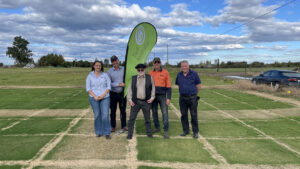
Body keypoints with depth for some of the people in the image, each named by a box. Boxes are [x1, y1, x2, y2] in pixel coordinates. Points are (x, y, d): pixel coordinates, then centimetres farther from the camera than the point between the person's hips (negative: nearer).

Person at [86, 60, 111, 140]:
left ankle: (107, 133, 3)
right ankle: (98, 132, 19)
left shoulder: (105, 75, 4)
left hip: (105, 97, 0)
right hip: (94, 98, 1)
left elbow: (109, 86, 1)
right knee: (97, 115, 3)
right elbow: (88, 88, 0)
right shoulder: (90, 76, 3)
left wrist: (103, 95, -12)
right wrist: (95, 96, -12)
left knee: (105, 115, -7)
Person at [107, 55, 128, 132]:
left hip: (122, 93, 1)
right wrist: (119, 84, -18)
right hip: (113, 93, -1)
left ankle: (123, 125, 21)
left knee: (123, 110, 9)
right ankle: (113, 126, 19)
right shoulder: (109, 71, -4)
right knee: (113, 110, 7)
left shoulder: (123, 69, 2)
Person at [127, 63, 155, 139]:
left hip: (146, 102, 0)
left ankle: (149, 133, 25)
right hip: (135, 102, 1)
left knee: (147, 119, 10)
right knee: (131, 118, 2)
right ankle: (129, 134, 13)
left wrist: (152, 97, 2)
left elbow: (153, 88, 9)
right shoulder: (133, 78, 3)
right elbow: (130, 89, 6)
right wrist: (129, 99, -1)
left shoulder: (149, 77, 1)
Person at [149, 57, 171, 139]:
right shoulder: (150, 73, 7)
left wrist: (168, 98, -9)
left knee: (165, 113, -6)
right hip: (153, 96, 3)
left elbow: (168, 86, -3)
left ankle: (166, 131, -1)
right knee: (154, 112, 11)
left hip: (162, 96, -3)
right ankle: (157, 128, 26)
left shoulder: (165, 72, -2)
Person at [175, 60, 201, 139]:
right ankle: (185, 130, 21)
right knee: (183, 115, 8)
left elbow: (199, 85, 2)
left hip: (192, 98, -3)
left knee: (194, 115, 0)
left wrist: (194, 93, 7)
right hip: (182, 98, 3)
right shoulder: (179, 75, 6)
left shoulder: (194, 74, -3)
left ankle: (195, 132, 11)